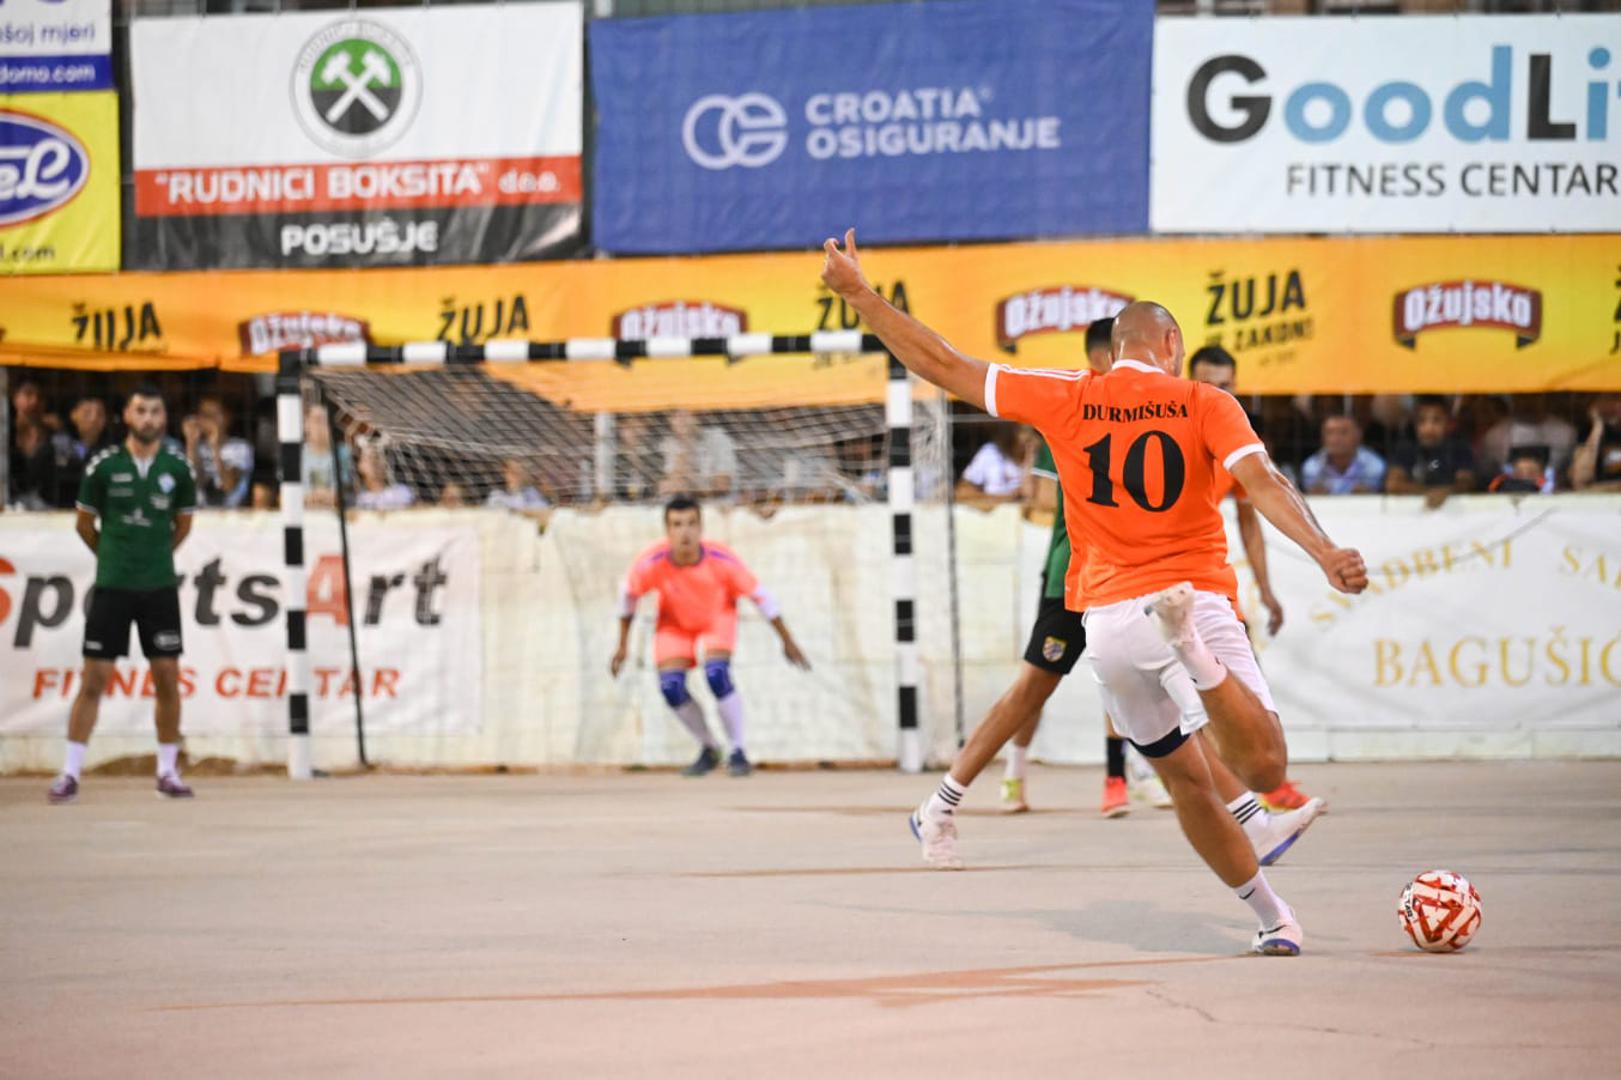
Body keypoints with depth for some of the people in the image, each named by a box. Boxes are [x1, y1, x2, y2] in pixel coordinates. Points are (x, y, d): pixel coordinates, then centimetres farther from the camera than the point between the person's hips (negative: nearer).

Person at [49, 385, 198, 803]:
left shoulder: (178, 469, 0)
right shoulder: (103, 466, -4)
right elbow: (85, 523, 8)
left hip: (160, 586, 2)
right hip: (111, 585, -2)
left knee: (167, 679, 2)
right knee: (94, 679, -3)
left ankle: (168, 772, 13)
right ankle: (70, 773, 0)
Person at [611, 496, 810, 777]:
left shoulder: (722, 560, -34)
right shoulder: (650, 564, -33)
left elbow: (759, 596, -18)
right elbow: (629, 595, -10)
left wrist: (787, 641, -9)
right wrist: (623, 644, 0)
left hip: (718, 618, -2)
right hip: (675, 623, 2)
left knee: (717, 675, -25)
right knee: (671, 687, -14)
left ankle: (738, 752, -6)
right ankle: (708, 749, 12)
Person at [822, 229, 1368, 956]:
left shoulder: (1067, 400, 9)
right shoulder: (1204, 405, 4)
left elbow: (942, 365, 12)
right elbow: (1261, 483, -13)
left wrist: (858, 294, 20)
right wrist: (1325, 554, -23)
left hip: (1107, 620, 3)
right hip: (1199, 598, -3)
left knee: (1187, 779, 16)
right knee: (1265, 770, -14)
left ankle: (1273, 918, 16)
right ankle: (1198, 654, -37)